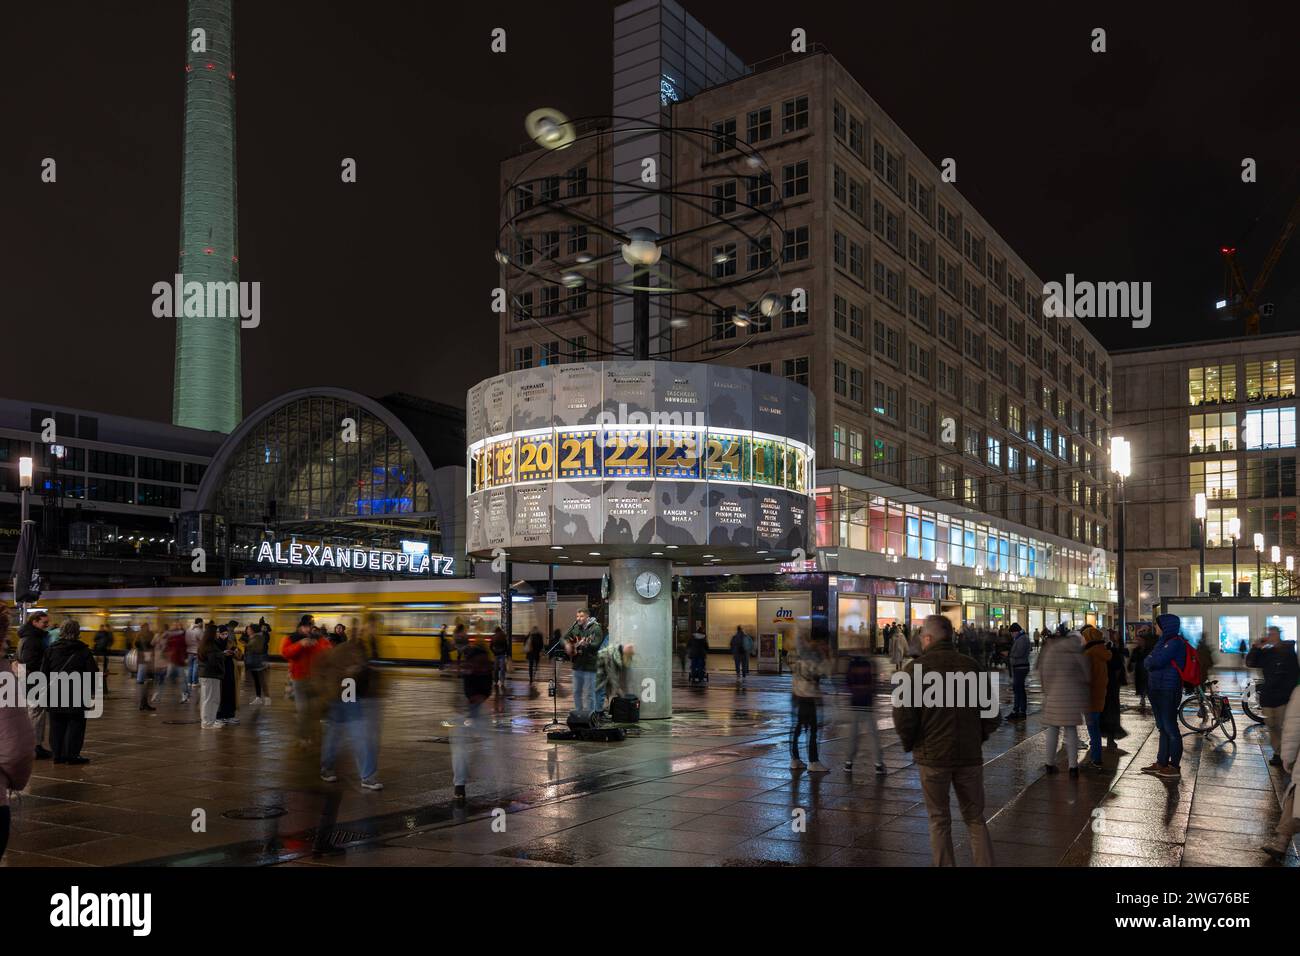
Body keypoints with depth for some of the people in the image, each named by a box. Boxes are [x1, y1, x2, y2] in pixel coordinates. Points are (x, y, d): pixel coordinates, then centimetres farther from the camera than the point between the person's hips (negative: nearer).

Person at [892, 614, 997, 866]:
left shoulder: (916, 668, -10)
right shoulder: (971, 666, -1)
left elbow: (903, 716, -15)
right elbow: (990, 714, 0)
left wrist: (910, 744, 3)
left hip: (932, 755, -2)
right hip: (970, 754, 3)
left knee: (939, 821, 12)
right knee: (975, 818, 16)